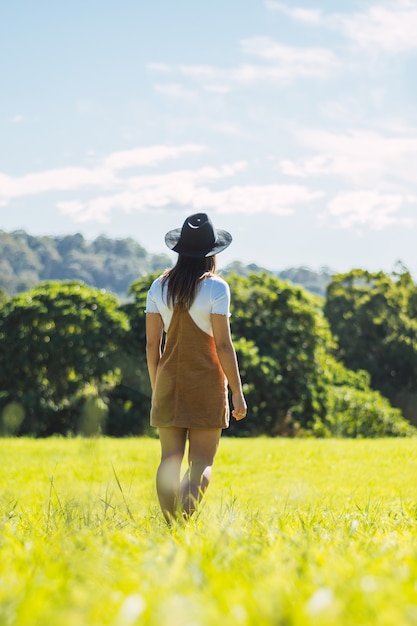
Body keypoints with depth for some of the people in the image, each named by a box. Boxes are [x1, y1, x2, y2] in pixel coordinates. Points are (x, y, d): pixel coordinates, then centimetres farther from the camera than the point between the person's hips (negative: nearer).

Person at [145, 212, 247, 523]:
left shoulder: (160, 287, 4)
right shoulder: (215, 287, -9)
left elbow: (152, 343, 5)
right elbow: (223, 344, -12)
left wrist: (156, 386, 15)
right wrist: (237, 390, -6)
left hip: (169, 381, 4)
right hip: (206, 381, -4)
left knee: (170, 458, 7)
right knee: (202, 461, -2)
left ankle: (170, 525, 5)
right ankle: (186, 521, -19)